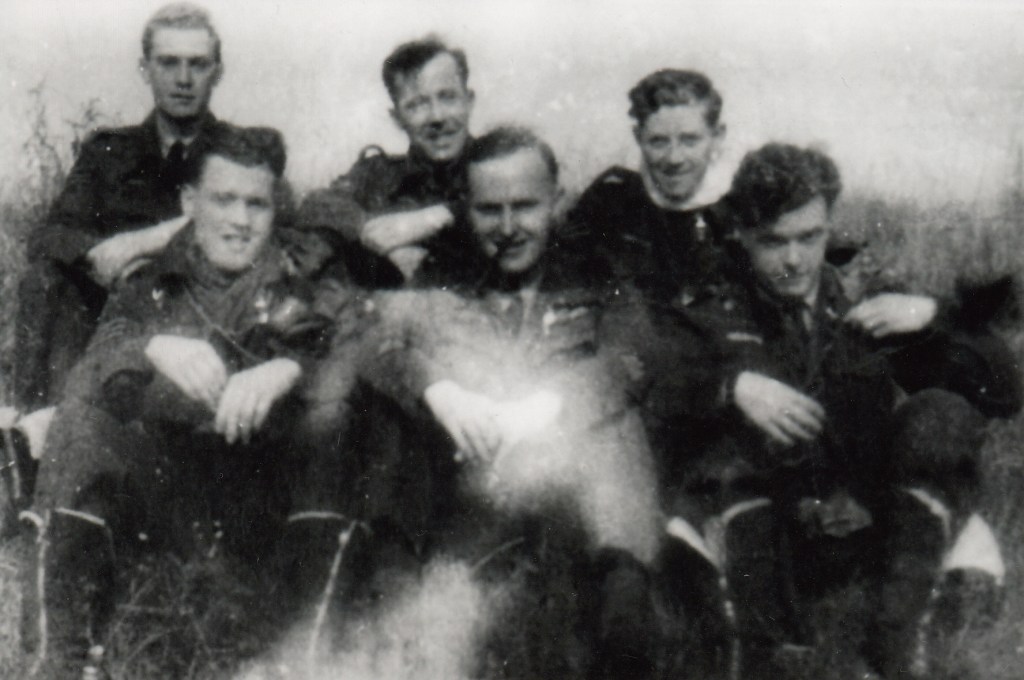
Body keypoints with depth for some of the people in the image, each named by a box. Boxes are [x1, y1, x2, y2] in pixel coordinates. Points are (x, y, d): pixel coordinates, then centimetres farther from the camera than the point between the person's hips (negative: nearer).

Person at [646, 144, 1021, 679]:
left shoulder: (868, 309, 18)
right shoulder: (706, 316, 12)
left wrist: (934, 317, -4)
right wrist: (733, 386, -25)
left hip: (865, 532, 2)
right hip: (755, 537, -2)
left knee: (941, 414, -18)